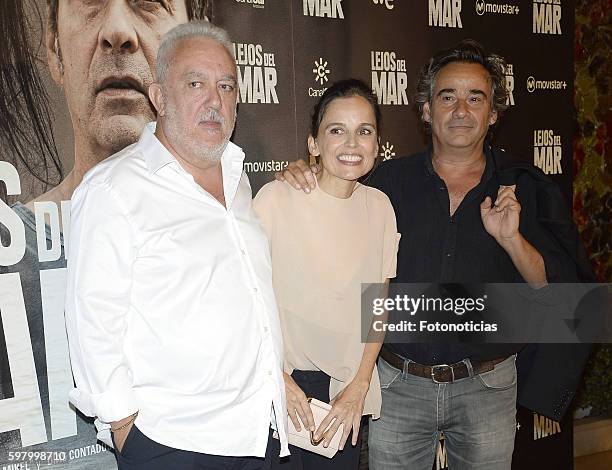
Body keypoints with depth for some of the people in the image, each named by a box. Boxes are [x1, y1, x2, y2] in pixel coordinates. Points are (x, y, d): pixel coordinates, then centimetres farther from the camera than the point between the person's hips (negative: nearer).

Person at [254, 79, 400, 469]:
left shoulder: (379, 206, 0)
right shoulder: (277, 198, -14)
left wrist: (359, 386, -2)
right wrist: (280, 379, -13)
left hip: (349, 386, 4)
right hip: (281, 379, -3)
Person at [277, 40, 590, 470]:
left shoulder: (522, 188, -1)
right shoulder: (390, 181, -2)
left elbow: (558, 287, -2)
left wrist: (511, 239, -19)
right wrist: (302, 177, -7)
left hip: (487, 387, 1)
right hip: (399, 384, 0)